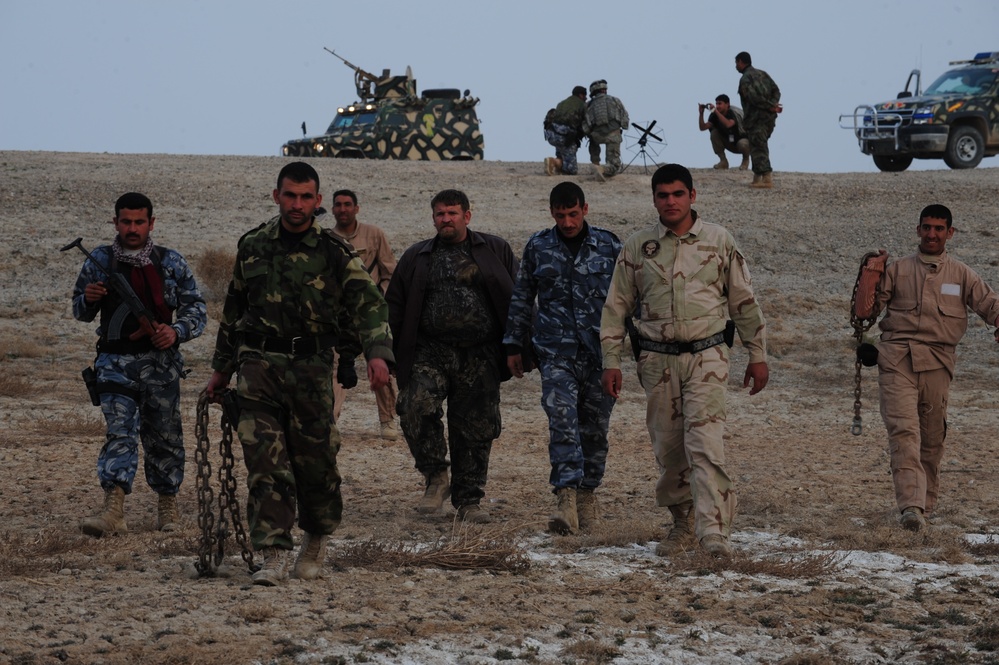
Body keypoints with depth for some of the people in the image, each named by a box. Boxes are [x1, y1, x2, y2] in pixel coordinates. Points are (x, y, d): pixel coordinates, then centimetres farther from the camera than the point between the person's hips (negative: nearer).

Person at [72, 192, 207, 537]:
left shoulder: (172, 262, 5)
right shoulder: (99, 262, 6)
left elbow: (196, 309, 9)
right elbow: (80, 312, 16)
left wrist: (176, 331, -11)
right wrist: (89, 299, -9)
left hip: (160, 360, 1)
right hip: (115, 362, -1)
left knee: (163, 434, 8)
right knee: (119, 431, -14)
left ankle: (168, 503, 24)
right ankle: (113, 510, -24)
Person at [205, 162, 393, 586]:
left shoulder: (333, 253, 1)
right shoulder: (252, 247, 10)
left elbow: (368, 304, -7)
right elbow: (233, 310, 20)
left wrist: (378, 353, -24)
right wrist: (221, 369, 22)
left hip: (310, 370, -1)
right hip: (258, 365, 2)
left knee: (315, 459, 4)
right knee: (265, 461, -8)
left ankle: (316, 543, 29)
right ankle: (273, 556, -10)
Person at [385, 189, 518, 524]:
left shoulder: (496, 251, 10)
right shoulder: (416, 257, 14)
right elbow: (394, 306, 15)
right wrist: (390, 351, 3)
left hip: (479, 358, 0)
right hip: (430, 352, 0)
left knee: (476, 429, 2)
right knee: (416, 407, -23)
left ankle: (469, 501, 15)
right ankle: (436, 477, -4)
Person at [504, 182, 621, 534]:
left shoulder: (609, 246, 4)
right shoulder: (538, 247, 7)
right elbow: (521, 298, 15)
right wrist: (513, 345, 14)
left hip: (599, 351, 1)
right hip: (556, 353, -1)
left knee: (595, 428, 6)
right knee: (562, 421, -16)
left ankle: (587, 492, 22)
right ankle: (567, 497, -25)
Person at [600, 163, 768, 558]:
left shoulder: (719, 242, 4)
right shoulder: (637, 248, 7)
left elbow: (744, 302, 10)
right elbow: (616, 307, 10)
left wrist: (757, 356, 9)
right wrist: (611, 362, 4)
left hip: (707, 355, -2)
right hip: (657, 359, 2)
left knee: (704, 441, -16)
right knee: (667, 446, 5)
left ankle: (714, 528, -22)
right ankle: (682, 523, 21)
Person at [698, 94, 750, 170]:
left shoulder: (734, 113, -26)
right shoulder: (715, 115, -10)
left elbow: (728, 124, -48)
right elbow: (703, 127, -17)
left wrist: (716, 111, -47)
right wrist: (701, 113, -30)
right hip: (729, 143, 5)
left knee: (742, 144, -40)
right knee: (714, 132, -17)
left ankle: (746, 160, -3)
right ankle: (723, 161, -7)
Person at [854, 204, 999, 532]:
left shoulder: (961, 275, 14)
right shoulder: (898, 269, 11)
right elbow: (864, 311, 9)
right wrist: (870, 275, -4)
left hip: (937, 362, 2)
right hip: (897, 359, -2)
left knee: (933, 437, 7)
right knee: (903, 429, -17)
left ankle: (926, 501, 22)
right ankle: (911, 505, -28)